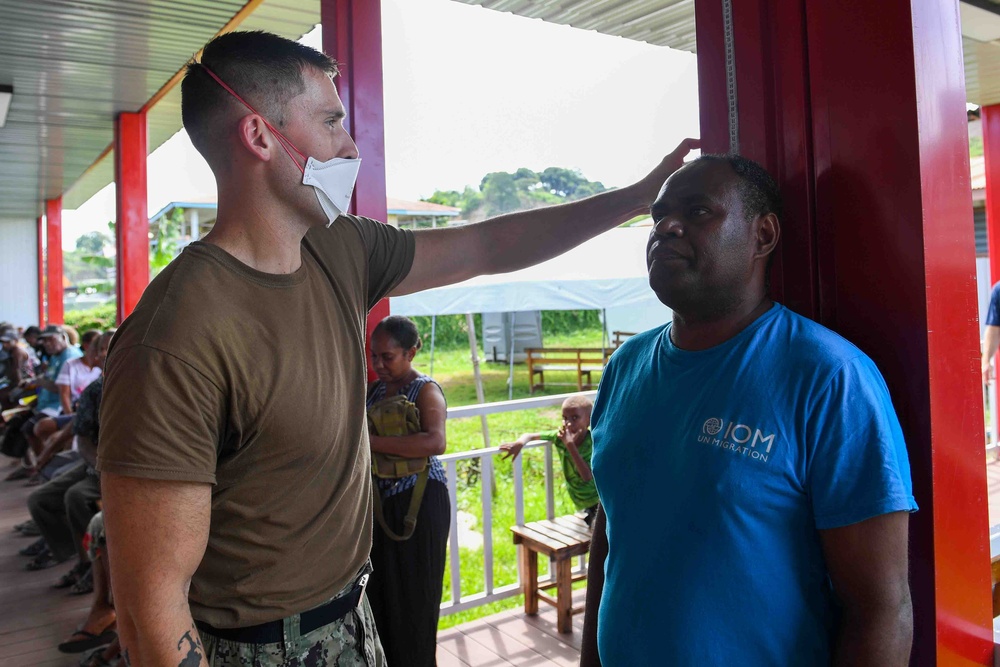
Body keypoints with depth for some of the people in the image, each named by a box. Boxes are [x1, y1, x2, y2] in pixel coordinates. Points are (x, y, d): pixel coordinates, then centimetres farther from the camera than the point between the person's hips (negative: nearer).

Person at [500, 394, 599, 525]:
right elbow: (530, 436, -4)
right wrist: (519, 443, -29)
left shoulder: (593, 443, -26)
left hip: (598, 503, -5)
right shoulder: (560, 437, -12)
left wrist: (570, 445, -39)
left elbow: (587, 476, -37)